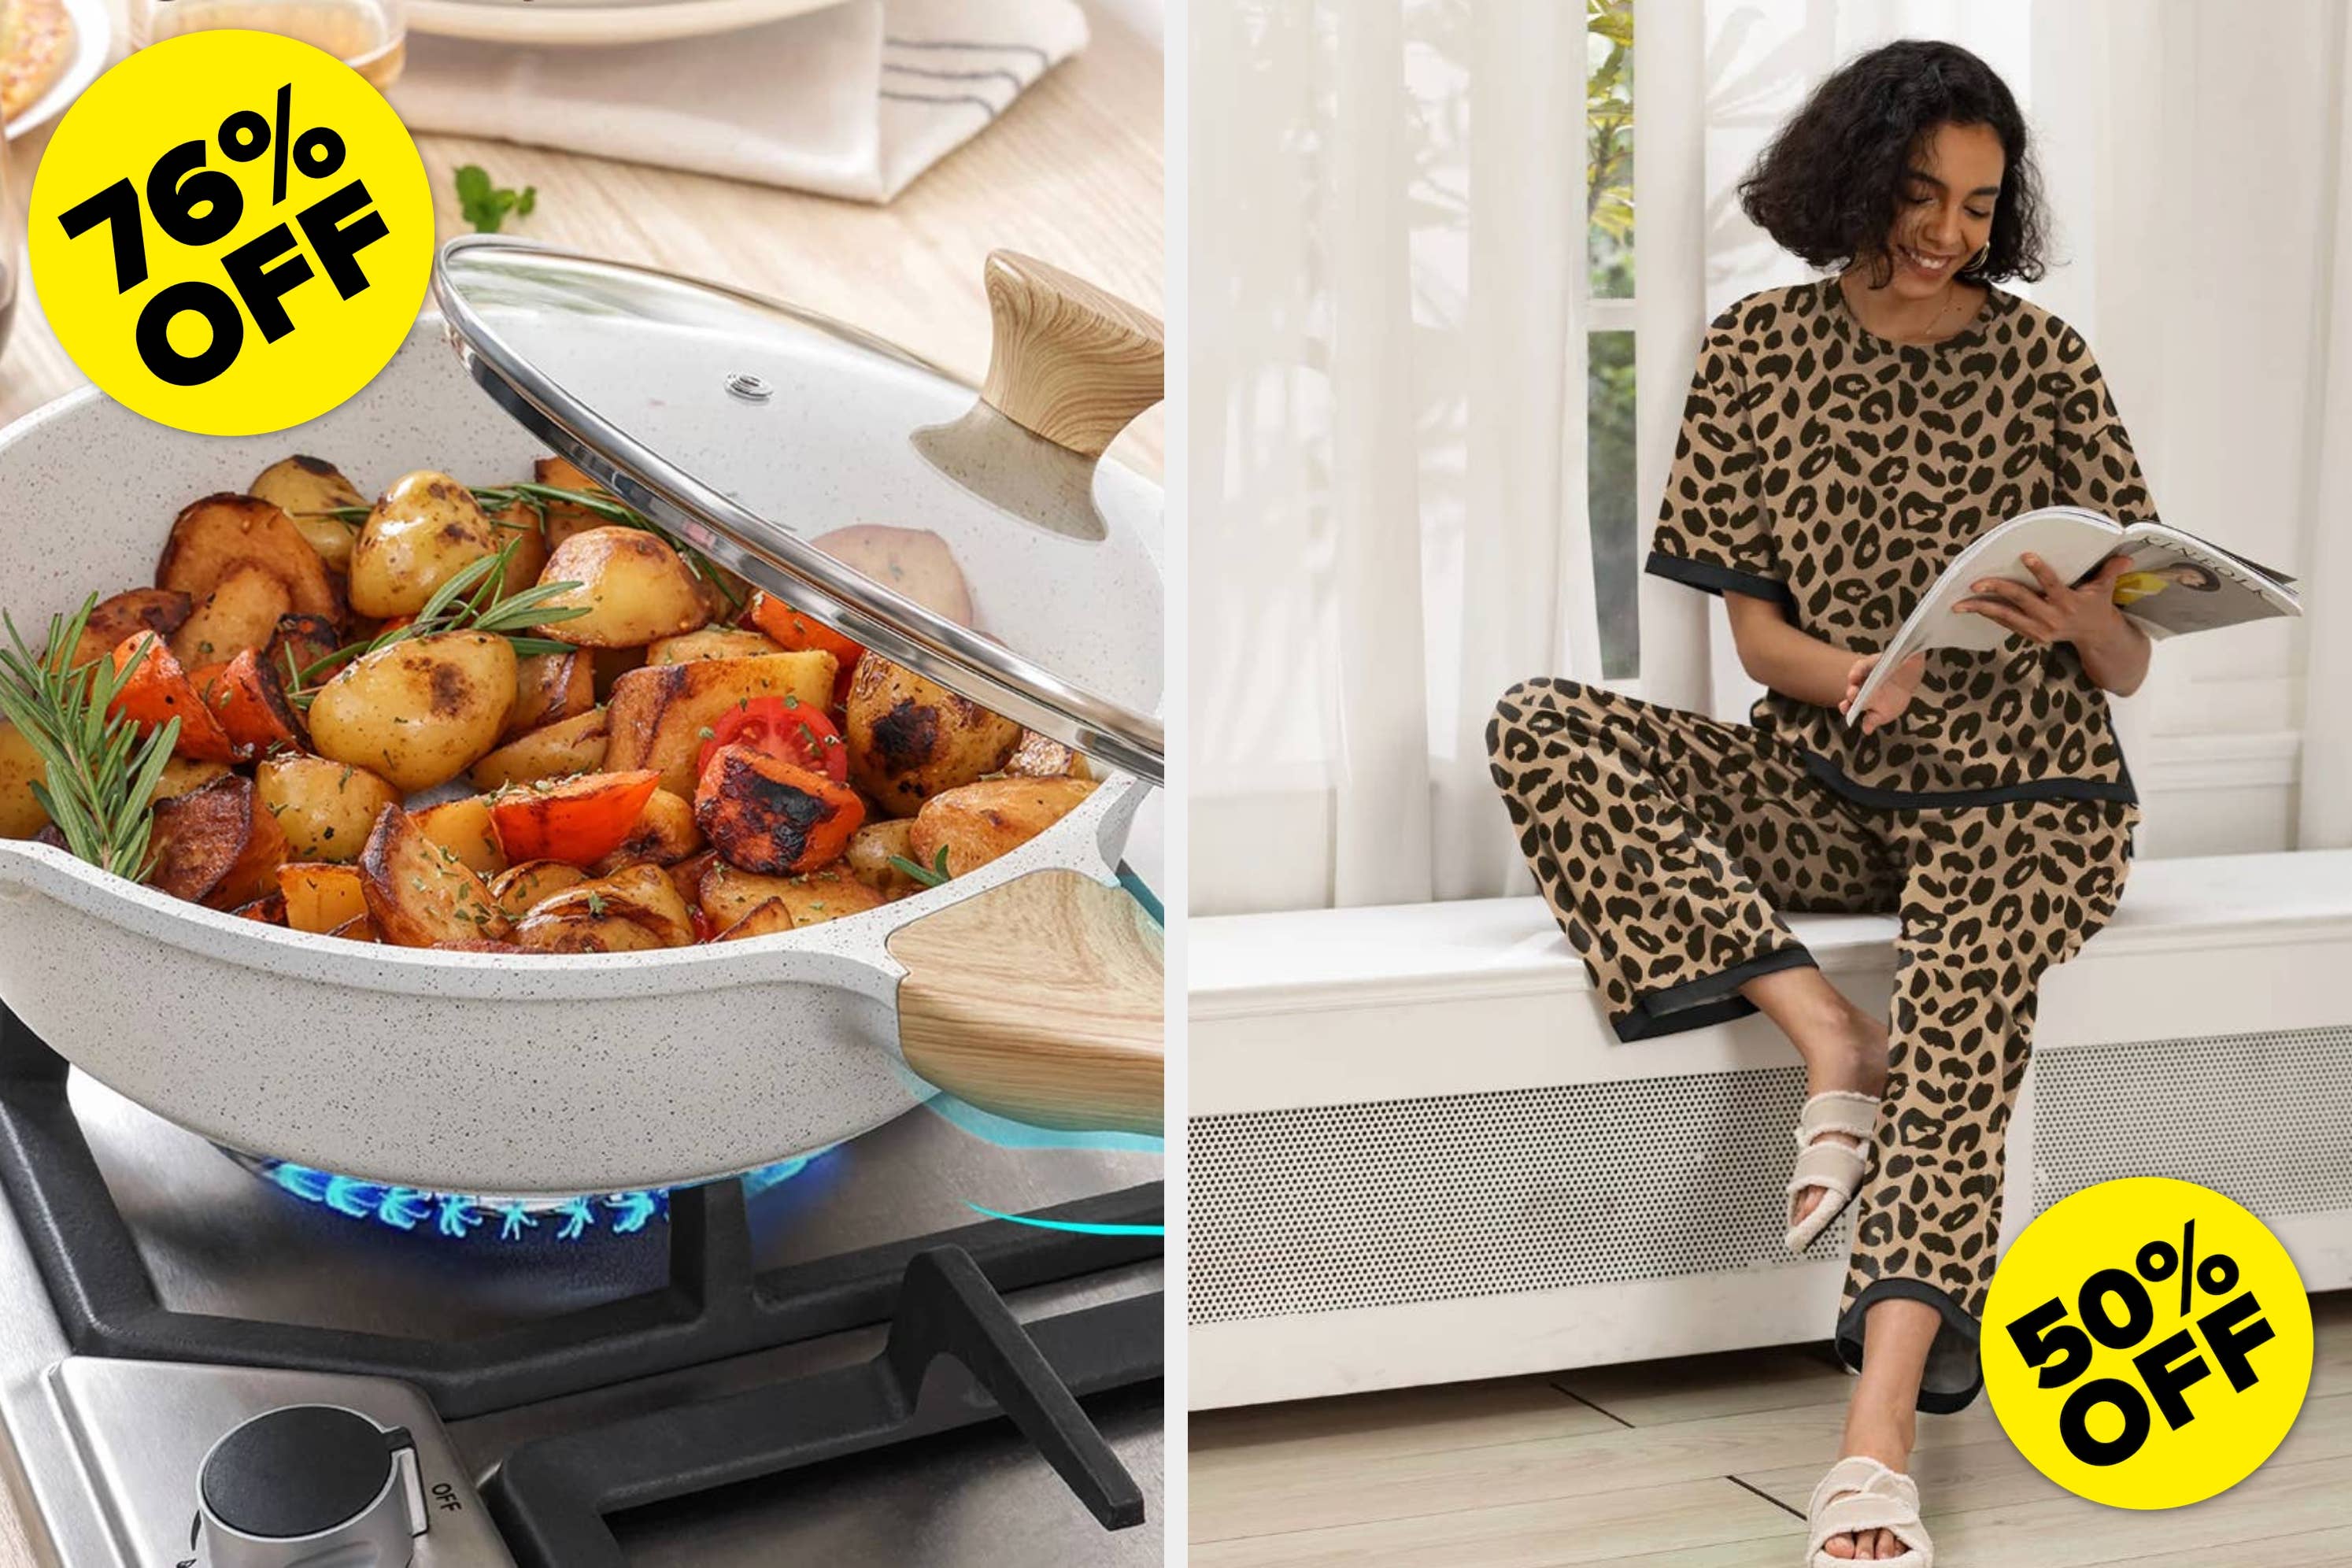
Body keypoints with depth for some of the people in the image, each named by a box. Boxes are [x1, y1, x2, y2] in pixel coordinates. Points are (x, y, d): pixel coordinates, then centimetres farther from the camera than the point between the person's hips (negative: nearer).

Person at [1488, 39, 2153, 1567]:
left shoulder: (2044, 362, 0)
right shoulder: (1757, 351, 3)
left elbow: (2127, 667, 1)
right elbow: (1757, 632, 1)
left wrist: (2079, 619, -24)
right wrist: (1860, 674, -22)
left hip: (2022, 789, -3)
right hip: (1829, 785, 3)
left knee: (1966, 988, -35)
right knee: (1543, 729, -19)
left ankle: (1878, 1444, -43)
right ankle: (1833, 1039, -22)